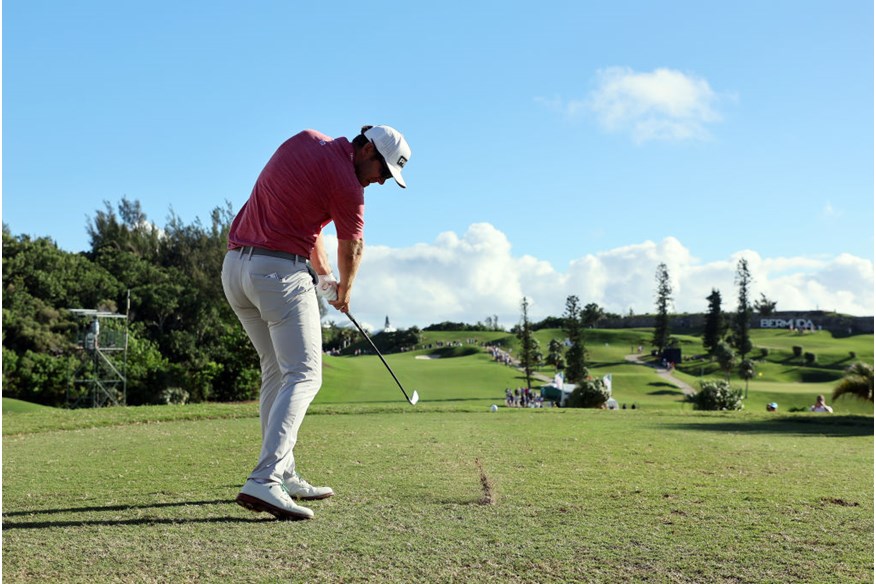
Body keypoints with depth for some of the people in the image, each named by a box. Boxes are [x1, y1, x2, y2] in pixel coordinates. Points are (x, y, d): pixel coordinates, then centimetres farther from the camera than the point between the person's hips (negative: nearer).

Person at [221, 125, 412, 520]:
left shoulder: (304, 140, 14)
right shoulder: (347, 186, -9)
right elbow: (351, 250, 7)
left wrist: (324, 274, 22)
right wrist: (344, 291, 27)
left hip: (234, 266, 9)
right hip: (281, 271, -9)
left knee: (276, 370, 14)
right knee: (303, 375, -11)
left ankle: (283, 474, 16)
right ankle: (264, 482, -23)